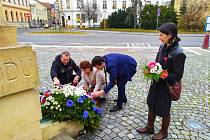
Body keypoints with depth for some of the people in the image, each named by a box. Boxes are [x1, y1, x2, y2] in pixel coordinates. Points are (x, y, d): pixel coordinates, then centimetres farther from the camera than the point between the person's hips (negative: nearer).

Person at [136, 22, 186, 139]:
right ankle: (149, 128, 43)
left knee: (164, 110, 14)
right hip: (156, 84, 7)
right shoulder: (163, 47, -2)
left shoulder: (178, 53, -23)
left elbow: (178, 76, -20)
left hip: (166, 87, -7)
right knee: (151, 105, 20)